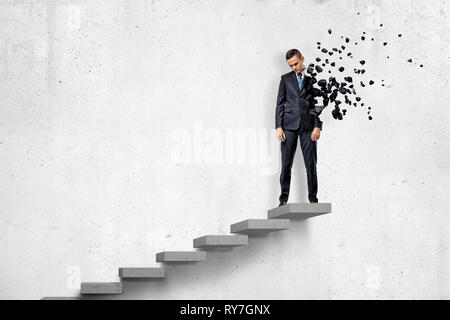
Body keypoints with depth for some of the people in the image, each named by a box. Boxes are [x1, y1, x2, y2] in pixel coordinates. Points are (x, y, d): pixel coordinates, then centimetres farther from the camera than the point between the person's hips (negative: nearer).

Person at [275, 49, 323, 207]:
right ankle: (283, 199, 4)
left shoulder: (313, 77, 6)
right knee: (286, 164, -1)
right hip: (289, 124, 1)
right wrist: (278, 126, 0)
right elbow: (280, 103, 10)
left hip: (308, 125, -1)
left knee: (311, 164, -2)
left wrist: (318, 126, -6)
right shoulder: (286, 79, 13)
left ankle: (313, 199, 5)